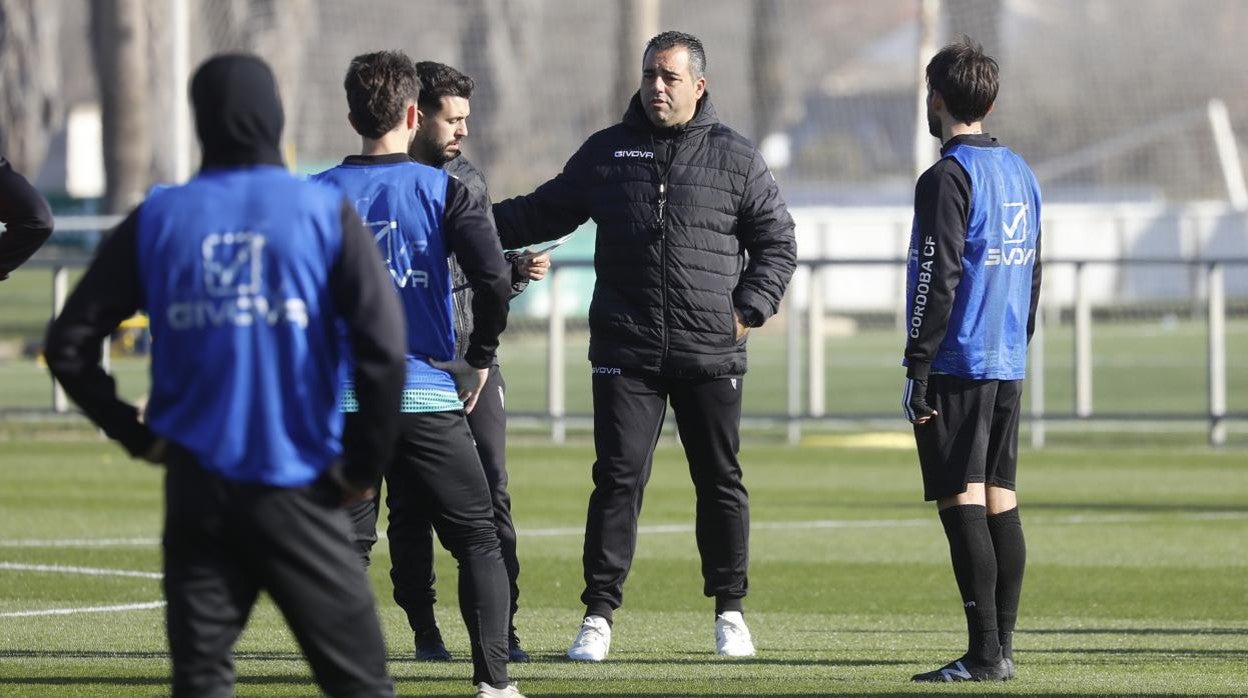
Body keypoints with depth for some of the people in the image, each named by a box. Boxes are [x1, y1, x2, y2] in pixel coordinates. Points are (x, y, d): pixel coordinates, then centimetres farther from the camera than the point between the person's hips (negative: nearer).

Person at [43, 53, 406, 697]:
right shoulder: (325, 214, -3)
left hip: (197, 489, 2)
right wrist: (363, 463, -1)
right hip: (298, 491, -2)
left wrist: (136, 433, 11)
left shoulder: (156, 221, 3)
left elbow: (69, 343, 3)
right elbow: (382, 345, -11)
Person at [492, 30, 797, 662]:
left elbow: (777, 243, 8)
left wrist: (749, 309, -4)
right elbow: (546, 213, 16)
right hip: (625, 354, 0)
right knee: (618, 479, -5)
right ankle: (598, 615, -1)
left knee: (720, 482, 8)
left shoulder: (735, 159, 3)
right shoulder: (606, 153, 8)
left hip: (711, 354, 0)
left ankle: (730, 610, 21)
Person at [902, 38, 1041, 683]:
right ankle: (1003, 649, 11)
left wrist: (918, 369, -13)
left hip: (957, 364, -8)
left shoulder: (948, 178, -12)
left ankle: (984, 653, -13)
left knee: (962, 504, -8)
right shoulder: (1021, 174, 14)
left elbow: (938, 279, -16)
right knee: (1000, 501, 10)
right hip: (1007, 365, 8)